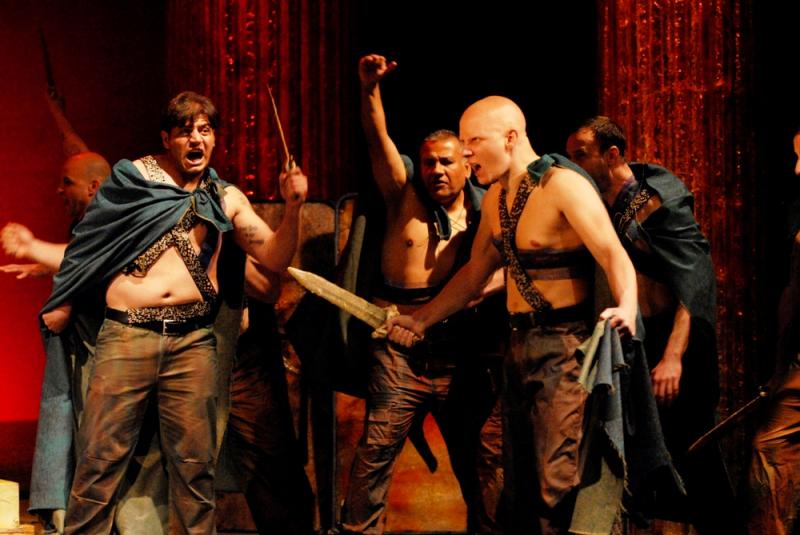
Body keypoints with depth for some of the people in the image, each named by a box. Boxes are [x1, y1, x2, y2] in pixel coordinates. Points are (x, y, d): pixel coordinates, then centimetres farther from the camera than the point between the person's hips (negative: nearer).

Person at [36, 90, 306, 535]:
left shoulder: (225, 199, 15)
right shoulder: (134, 178, 9)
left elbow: (275, 258, 11)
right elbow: (90, 243, 14)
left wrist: (293, 208, -5)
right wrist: (63, 304, 7)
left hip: (192, 342, 2)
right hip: (126, 334, -2)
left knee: (195, 465, 4)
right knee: (101, 457, -5)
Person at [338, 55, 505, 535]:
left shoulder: (482, 215, 7)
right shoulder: (406, 198, 3)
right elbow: (380, 140, -9)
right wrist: (370, 88, -23)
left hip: (462, 351, 2)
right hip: (401, 350, -2)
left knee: (483, 458, 5)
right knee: (375, 453, -7)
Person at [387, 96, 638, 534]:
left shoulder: (563, 185, -15)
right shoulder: (496, 197, 10)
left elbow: (615, 256, -24)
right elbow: (474, 274, 20)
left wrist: (626, 307, -42)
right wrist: (420, 320, 16)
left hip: (564, 347, -9)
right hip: (520, 345, 9)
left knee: (558, 484, -13)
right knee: (519, 484, 14)